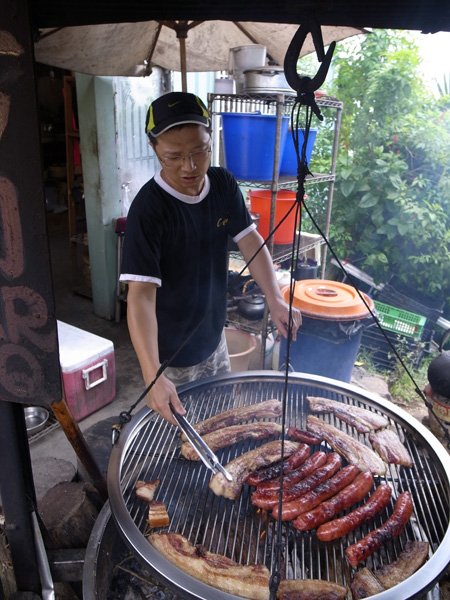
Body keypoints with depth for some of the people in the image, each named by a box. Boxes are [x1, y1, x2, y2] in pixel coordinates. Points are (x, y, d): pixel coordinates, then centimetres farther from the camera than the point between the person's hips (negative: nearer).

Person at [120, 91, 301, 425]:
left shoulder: (224, 184, -8)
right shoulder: (149, 209, -28)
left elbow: (250, 240, -3)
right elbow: (141, 293, -33)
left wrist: (276, 300, -17)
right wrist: (153, 376, -43)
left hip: (214, 338, 7)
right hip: (172, 356, -6)